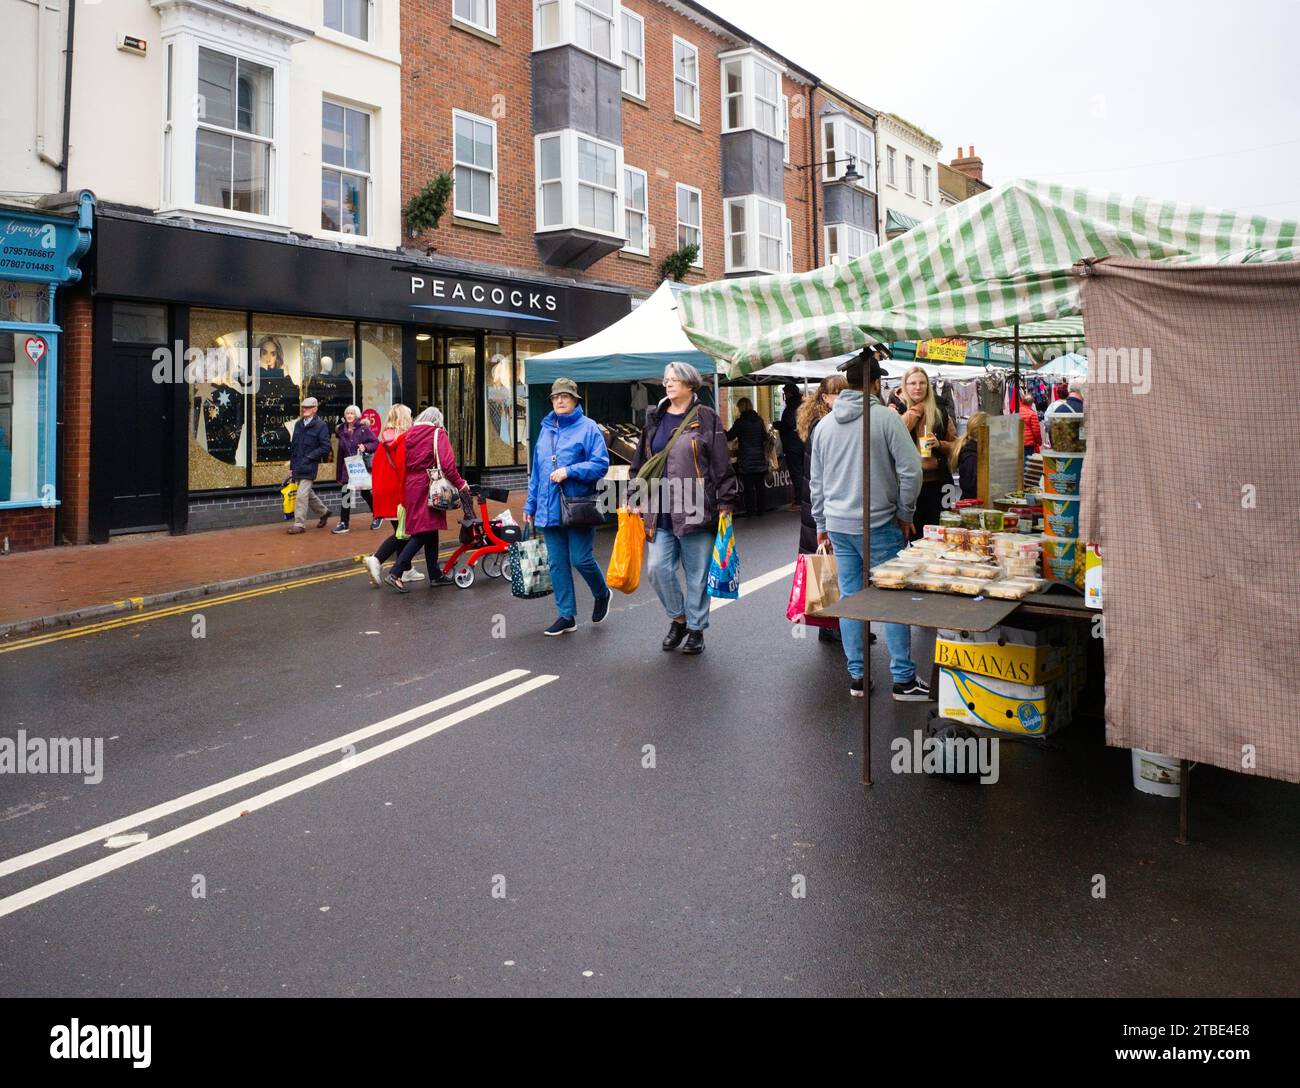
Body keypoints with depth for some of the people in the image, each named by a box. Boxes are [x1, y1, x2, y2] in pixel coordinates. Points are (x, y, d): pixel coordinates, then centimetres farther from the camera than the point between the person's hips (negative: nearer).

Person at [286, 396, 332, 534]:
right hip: (297, 466, 7)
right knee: (308, 493, 17)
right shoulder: (299, 424, 14)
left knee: (302, 495, -10)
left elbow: (325, 448, -11)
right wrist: (292, 466, 13)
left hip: (310, 467, -7)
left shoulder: (320, 425, -7)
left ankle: (299, 524, -4)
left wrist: (309, 457, -15)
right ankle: (323, 511, 37)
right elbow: (293, 446, 16)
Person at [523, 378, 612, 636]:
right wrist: (530, 504, 17)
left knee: (581, 559, -4)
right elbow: (536, 470, 19)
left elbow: (601, 465, -10)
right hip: (550, 509, 6)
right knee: (557, 564, 6)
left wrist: (569, 471, -19)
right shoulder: (546, 429, 15)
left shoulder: (588, 427, -4)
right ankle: (566, 615, 15)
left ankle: (602, 594, 26)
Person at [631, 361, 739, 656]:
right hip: (661, 512, 4)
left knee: (697, 574, 4)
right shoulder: (654, 419, 13)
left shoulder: (706, 419, 0)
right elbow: (640, 463, 18)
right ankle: (678, 618, 22)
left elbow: (722, 465, -2)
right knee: (658, 568, -2)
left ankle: (696, 628, 20)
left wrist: (726, 502, -6)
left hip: (696, 509, -4)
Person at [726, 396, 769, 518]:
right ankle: (760, 511, 14)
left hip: (746, 460, -4)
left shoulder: (740, 421, -10)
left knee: (748, 486, 1)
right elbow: (765, 438, 12)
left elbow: (729, 437, -2)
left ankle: (750, 511, 2)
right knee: (759, 485, 10)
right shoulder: (759, 419, 4)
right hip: (760, 459, 4)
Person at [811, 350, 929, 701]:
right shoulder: (887, 417, -9)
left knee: (850, 598, 10)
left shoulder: (824, 425, 8)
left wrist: (821, 524, 23)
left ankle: (856, 676, 16)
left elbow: (816, 481, 14)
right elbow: (911, 470, -12)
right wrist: (905, 514, 1)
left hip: (837, 526, 5)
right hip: (879, 524, -5)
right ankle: (903, 679, 8)